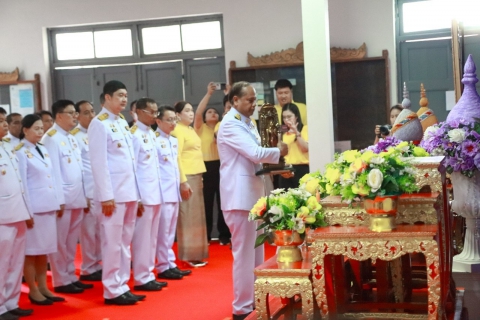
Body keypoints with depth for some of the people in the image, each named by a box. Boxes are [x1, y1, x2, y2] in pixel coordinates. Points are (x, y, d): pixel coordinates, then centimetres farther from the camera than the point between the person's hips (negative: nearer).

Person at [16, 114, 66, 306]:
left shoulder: (44, 150, 14)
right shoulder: (21, 152, -8)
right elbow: (21, 183, -11)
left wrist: (60, 201, 11)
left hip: (49, 206, 7)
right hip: (33, 207, -7)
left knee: (44, 249, 11)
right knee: (31, 250, 1)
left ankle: (43, 287, 19)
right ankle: (33, 291, 9)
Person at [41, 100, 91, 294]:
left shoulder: (71, 139, 16)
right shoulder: (51, 138, -9)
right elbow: (52, 170, -13)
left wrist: (83, 195, 13)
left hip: (77, 198, 8)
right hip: (63, 198, -8)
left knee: (71, 241, 13)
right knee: (60, 242, 0)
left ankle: (70, 277, 21)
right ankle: (61, 281, 7)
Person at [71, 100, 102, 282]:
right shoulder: (75, 137, -5)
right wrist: (82, 195, -12)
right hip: (88, 192, -6)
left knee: (101, 230, 9)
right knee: (89, 230, 0)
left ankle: (97, 265, 19)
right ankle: (88, 269, 9)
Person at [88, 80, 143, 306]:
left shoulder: (123, 122, 15)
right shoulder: (99, 124, -8)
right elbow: (98, 162, -13)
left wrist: (136, 189, 12)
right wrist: (106, 195, -16)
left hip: (129, 191, 8)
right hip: (113, 193, -8)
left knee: (125, 242, 11)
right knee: (113, 243, -2)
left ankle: (122, 287, 18)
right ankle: (112, 291, 5)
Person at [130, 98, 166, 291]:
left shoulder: (152, 134, 13)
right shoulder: (134, 134, -10)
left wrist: (158, 190, 11)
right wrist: (137, 197, -16)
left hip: (155, 193, 8)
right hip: (143, 194, -8)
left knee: (152, 237, 12)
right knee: (142, 237, -2)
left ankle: (149, 275, 19)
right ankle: (141, 279, 5)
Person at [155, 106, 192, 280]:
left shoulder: (174, 140, 15)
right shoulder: (154, 140, -10)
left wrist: (180, 185, 16)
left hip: (174, 190, 8)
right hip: (162, 191, -8)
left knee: (171, 230, 12)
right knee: (163, 231, -3)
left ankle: (171, 264, 18)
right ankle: (163, 267, 4)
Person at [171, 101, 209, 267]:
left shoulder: (191, 130, 16)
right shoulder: (178, 130, -10)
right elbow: (177, 157, -17)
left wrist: (199, 177, 17)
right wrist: (183, 181, -21)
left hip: (196, 175, 9)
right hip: (186, 176, -9)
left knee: (196, 215, 11)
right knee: (188, 215, -5)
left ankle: (195, 253, 17)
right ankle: (189, 255, -1)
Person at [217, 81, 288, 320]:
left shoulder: (248, 123, 17)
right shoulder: (230, 125, -14)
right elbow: (255, 153, -21)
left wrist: (273, 167, 3)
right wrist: (279, 152, -4)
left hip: (253, 194, 10)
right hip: (240, 196, -10)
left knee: (256, 252, 16)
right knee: (244, 253, -5)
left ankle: (255, 301, 27)